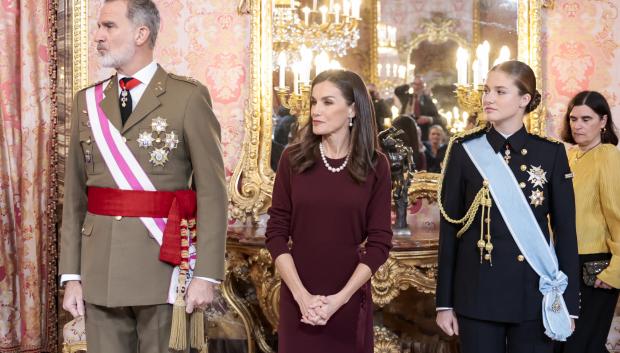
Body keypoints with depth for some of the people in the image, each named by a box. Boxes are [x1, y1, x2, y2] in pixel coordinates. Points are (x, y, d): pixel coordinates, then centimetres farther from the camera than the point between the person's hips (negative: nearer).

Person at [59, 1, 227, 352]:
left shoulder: (189, 97, -4)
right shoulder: (88, 101, 10)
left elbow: (212, 192, -7)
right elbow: (75, 194, 9)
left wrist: (206, 274, -12)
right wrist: (72, 275, 3)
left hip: (163, 266, -4)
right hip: (99, 270, 4)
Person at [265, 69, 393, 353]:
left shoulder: (375, 165, -3)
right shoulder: (293, 159, -1)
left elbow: (380, 242, -4)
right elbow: (276, 233, -2)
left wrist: (340, 297, -12)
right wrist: (301, 295, -12)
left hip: (350, 300, 0)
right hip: (298, 299, 0)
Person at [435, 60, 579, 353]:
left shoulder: (551, 152, 0)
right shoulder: (464, 150, 0)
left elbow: (566, 229, 2)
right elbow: (449, 228, 1)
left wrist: (569, 303, -1)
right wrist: (444, 302, 0)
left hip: (535, 293, 0)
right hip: (477, 292, 0)